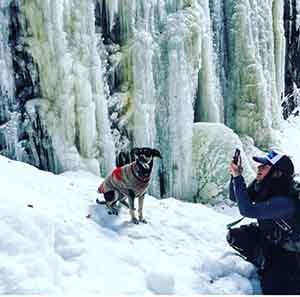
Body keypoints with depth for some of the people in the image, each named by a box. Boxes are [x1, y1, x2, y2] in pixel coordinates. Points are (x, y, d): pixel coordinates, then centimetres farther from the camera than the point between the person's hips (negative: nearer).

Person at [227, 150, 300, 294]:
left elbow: (247, 210, -44)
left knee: (271, 290, -14)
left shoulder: (284, 201, -36)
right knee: (234, 236, -12)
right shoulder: (262, 188, -11)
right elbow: (234, 197, -1)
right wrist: (235, 175, -19)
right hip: (266, 237, 7)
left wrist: (238, 178, -40)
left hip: (286, 251, -7)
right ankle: (265, 265, 3)